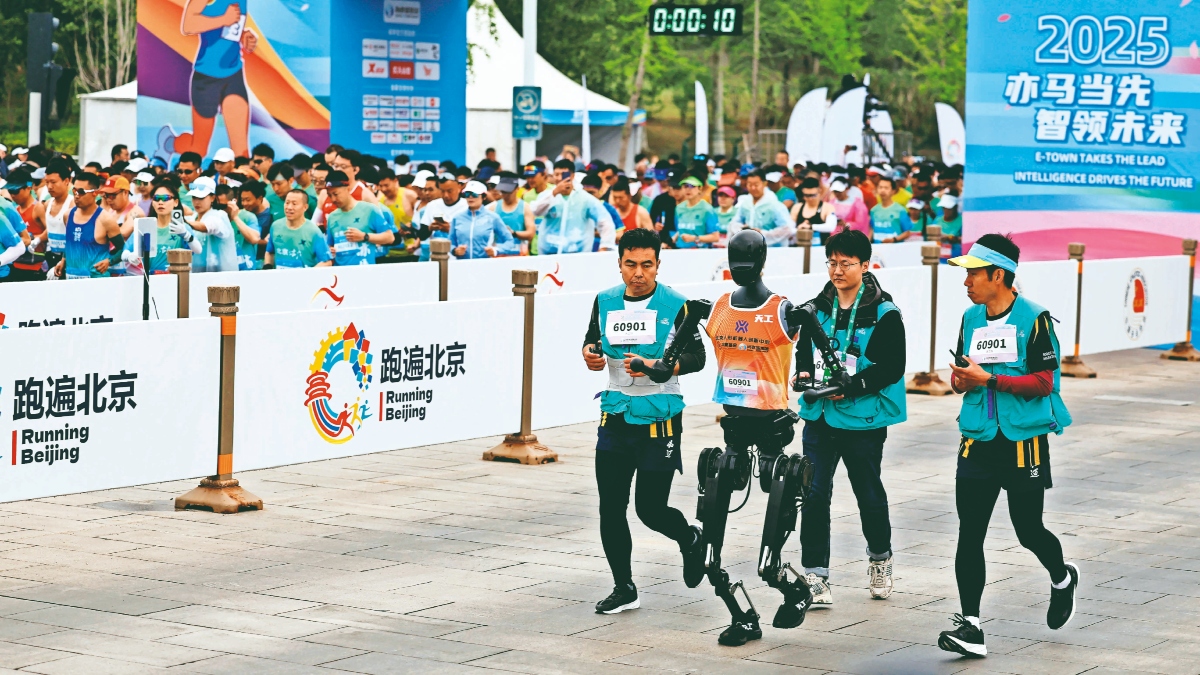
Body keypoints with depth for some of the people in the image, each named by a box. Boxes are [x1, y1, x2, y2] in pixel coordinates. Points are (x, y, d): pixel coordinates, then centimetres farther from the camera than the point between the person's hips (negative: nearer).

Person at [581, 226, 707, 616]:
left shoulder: (675, 305, -8)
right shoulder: (605, 302, 6)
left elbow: (696, 357, -9)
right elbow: (592, 340, 21)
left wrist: (655, 366, -25)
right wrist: (590, 354, -3)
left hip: (659, 421, -4)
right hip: (615, 418, 4)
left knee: (650, 509, -2)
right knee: (610, 508, 2)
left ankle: (691, 540, 31)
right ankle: (624, 589, 16)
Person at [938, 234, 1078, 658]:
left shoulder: (1034, 319, -9)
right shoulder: (971, 319, 10)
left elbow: (1044, 382, -14)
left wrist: (989, 379, -20)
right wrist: (960, 380, -6)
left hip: (1023, 443, -5)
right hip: (978, 444, 5)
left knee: (1028, 531, 6)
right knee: (969, 534, -5)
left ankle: (1062, 578, 39)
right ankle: (970, 627, -4)